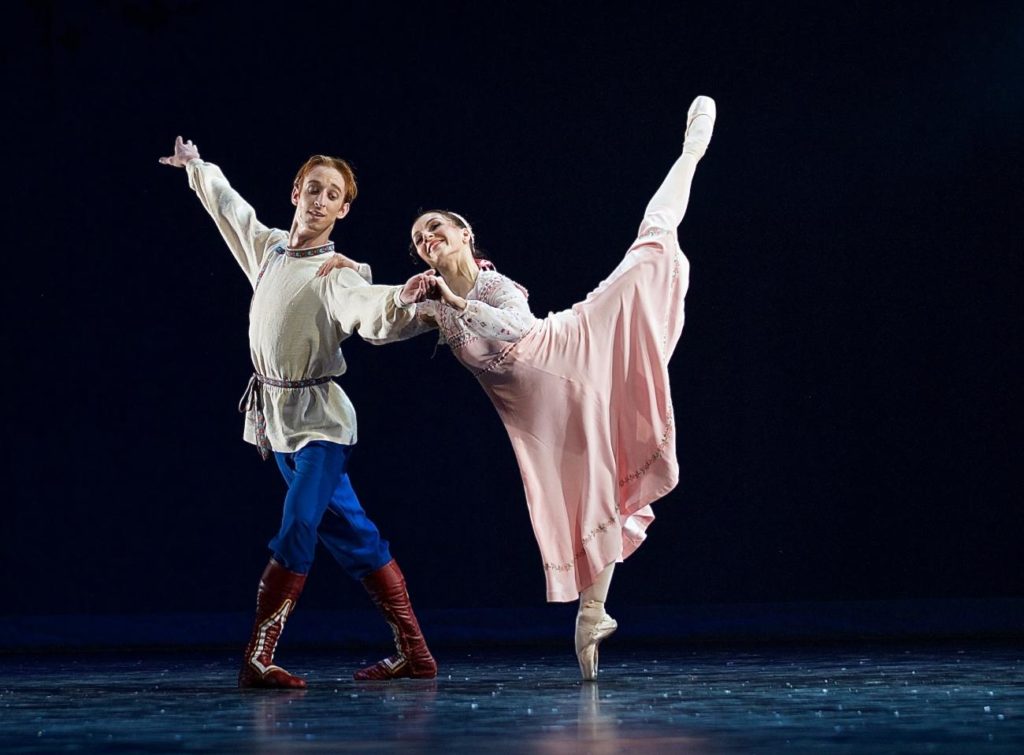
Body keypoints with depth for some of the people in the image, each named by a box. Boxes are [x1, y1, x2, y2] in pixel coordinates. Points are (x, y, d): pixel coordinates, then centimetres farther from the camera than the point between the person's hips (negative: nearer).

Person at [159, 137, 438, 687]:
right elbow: (228, 205, 27)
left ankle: (256, 658, -17)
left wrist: (399, 302, -54)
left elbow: (374, 321, -33)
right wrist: (196, 168, 42)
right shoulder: (266, 247, 7)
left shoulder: (340, 274, -13)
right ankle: (413, 653, 9)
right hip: (278, 415, 6)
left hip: (320, 419, -6)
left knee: (296, 529, -17)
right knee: (347, 533, 6)